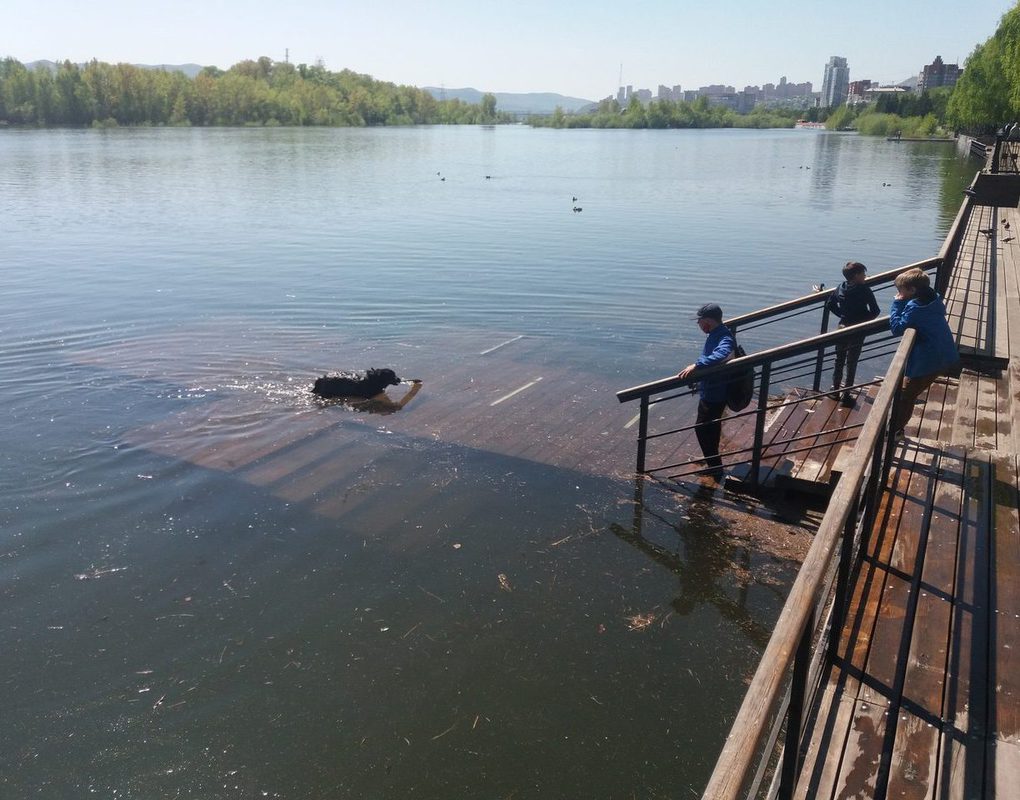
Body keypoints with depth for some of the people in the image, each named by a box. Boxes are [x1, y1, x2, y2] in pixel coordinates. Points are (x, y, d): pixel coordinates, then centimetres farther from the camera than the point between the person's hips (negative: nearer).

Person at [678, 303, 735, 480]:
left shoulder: (724, 339, -27)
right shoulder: (715, 334, 4)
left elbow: (721, 355, -49)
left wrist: (696, 365, -53)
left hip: (714, 394, -10)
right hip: (710, 391, 10)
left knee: (703, 429, 1)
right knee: (711, 427, 24)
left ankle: (714, 466, 12)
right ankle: (712, 459, 41)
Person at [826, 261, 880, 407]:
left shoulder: (841, 287, -3)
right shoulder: (864, 290, -17)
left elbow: (829, 304, 5)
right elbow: (875, 311, -16)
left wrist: (842, 315, 9)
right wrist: (862, 319, 1)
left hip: (843, 328, 4)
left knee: (839, 359, 18)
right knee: (851, 363, 4)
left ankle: (835, 389, 28)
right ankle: (846, 395, 6)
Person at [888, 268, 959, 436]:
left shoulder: (914, 307, -21)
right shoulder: (935, 299, 5)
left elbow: (897, 329, -19)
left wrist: (897, 304, -13)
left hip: (928, 362, -9)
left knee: (905, 395, 2)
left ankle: (894, 430, 9)